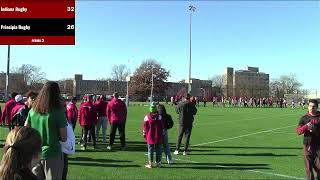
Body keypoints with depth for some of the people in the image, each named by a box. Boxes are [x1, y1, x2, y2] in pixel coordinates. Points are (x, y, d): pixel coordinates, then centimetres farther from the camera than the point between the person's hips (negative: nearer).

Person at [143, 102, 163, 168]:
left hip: (150, 137, 0)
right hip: (158, 137, 0)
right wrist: (162, 135, 9)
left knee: (150, 150, 7)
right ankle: (158, 163, 13)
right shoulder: (159, 117, -6)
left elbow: (145, 128, 1)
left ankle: (150, 163, 7)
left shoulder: (146, 117, -6)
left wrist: (145, 135, 13)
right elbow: (162, 127, -1)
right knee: (158, 150, 9)